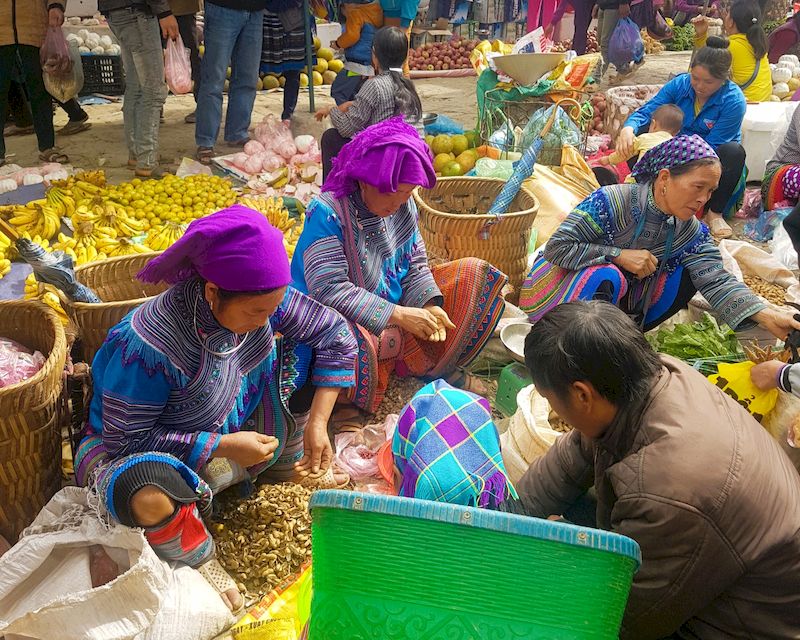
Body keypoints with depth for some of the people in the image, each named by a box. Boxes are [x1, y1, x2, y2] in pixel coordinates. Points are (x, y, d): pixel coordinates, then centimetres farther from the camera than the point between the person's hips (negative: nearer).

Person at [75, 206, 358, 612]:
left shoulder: (259, 296, -19)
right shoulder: (146, 347, -35)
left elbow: (335, 333, -9)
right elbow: (126, 440, -25)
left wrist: (317, 423, -15)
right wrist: (223, 446, -28)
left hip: (238, 433, 6)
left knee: (308, 350, -9)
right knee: (147, 493, -43)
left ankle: (287, 465, 14)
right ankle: (196, 560, -7)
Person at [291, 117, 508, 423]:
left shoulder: (404, 206, -1)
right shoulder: (327, 212, -21)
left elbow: (415, 267, 5)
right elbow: (329, 289, -27)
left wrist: (429, 305, -16)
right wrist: (398, 315, -28)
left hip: (401, 310, 7)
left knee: (474, 274, 0)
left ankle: (441, 368, -4)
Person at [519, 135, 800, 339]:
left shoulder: (690, 231, -7)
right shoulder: (610, 202, -25)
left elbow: (717, 281, -16)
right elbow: (556, 247, -26)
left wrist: (766, 316, -32)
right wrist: (619, 255, -31)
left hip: (617, 298, 6)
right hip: (564, 287, -6)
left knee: (684, 275, -10)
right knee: (605, 276, -37)